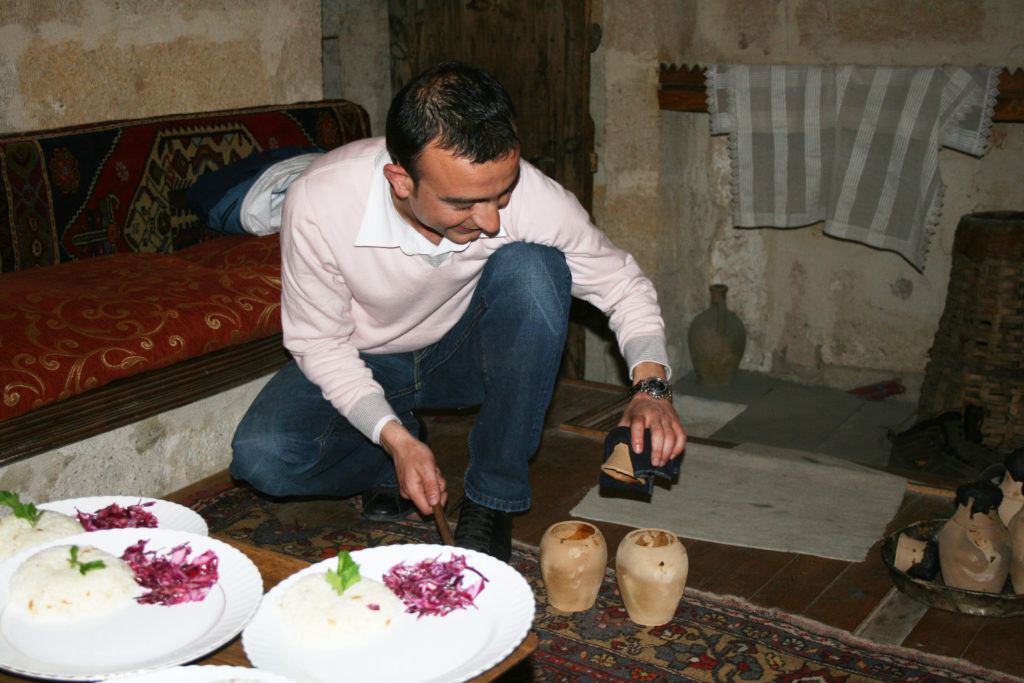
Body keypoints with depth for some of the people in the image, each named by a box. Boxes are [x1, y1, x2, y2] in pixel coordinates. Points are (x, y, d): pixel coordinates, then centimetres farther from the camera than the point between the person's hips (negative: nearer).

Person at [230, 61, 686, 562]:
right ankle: (397, 462, 5)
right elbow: (319, 342, -17)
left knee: (531, 269, -31)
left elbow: (621, 285, -12)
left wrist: (650, 385, -29)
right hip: (364, 365, -1)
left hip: (466, 353, 1)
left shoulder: (530, 195, -29)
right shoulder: (318, 202, -31)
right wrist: (395, 440, -30)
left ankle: (493, 498, -17)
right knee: (259, 457, -28)